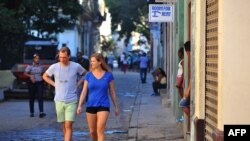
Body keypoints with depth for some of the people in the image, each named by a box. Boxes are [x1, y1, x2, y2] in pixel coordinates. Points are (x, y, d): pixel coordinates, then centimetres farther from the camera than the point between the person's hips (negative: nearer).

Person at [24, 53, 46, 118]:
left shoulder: (40, 66, 7)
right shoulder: (30, 66, -5)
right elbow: (25, 73, -14)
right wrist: (30, 76, -29)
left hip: (40, 83, 2)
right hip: (32, 83, -2)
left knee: (40, 97, -12)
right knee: (32, 98, 7)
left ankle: (41, 112, -20)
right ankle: (32, 112, 19)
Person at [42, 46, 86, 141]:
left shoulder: (76, 66, -5)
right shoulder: (54, 67, -2)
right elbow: (45, 76, 16)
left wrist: (78, 83, 2)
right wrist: (54, 84, 4)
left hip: (71, 101, -2)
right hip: (59, 100, 2)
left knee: (68, 126, -12)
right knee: (64, 126, 13)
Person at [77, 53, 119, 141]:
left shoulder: (108, 75, -3)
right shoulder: (88, 75, 1)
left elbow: (112, 92, 4)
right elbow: (84, 92, -1)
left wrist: (116, 107, 6)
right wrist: (79, 106, -11)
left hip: (103, 106, -3)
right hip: (90, 106, 3)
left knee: (100, 131, -15)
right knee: (92, 132, 10)